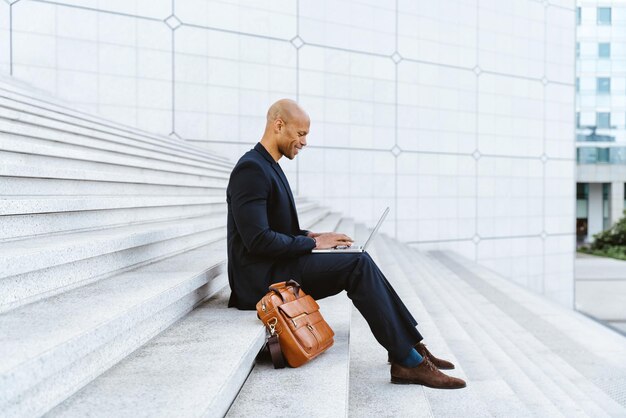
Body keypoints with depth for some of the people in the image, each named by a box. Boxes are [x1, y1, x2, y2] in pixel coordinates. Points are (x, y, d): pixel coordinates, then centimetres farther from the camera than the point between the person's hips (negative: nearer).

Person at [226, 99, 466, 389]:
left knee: (360, 263, 3)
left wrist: (310, 236, 5)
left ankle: (412, 346, 4)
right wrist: (313, 243, -13)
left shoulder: (268, 166, 15)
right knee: (358, 264, -18)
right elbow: (258, 240, -23)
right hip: (262, 278, -10)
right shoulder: (251, 169, -16)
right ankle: (408, 361, -13)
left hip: (276, 268, 10)